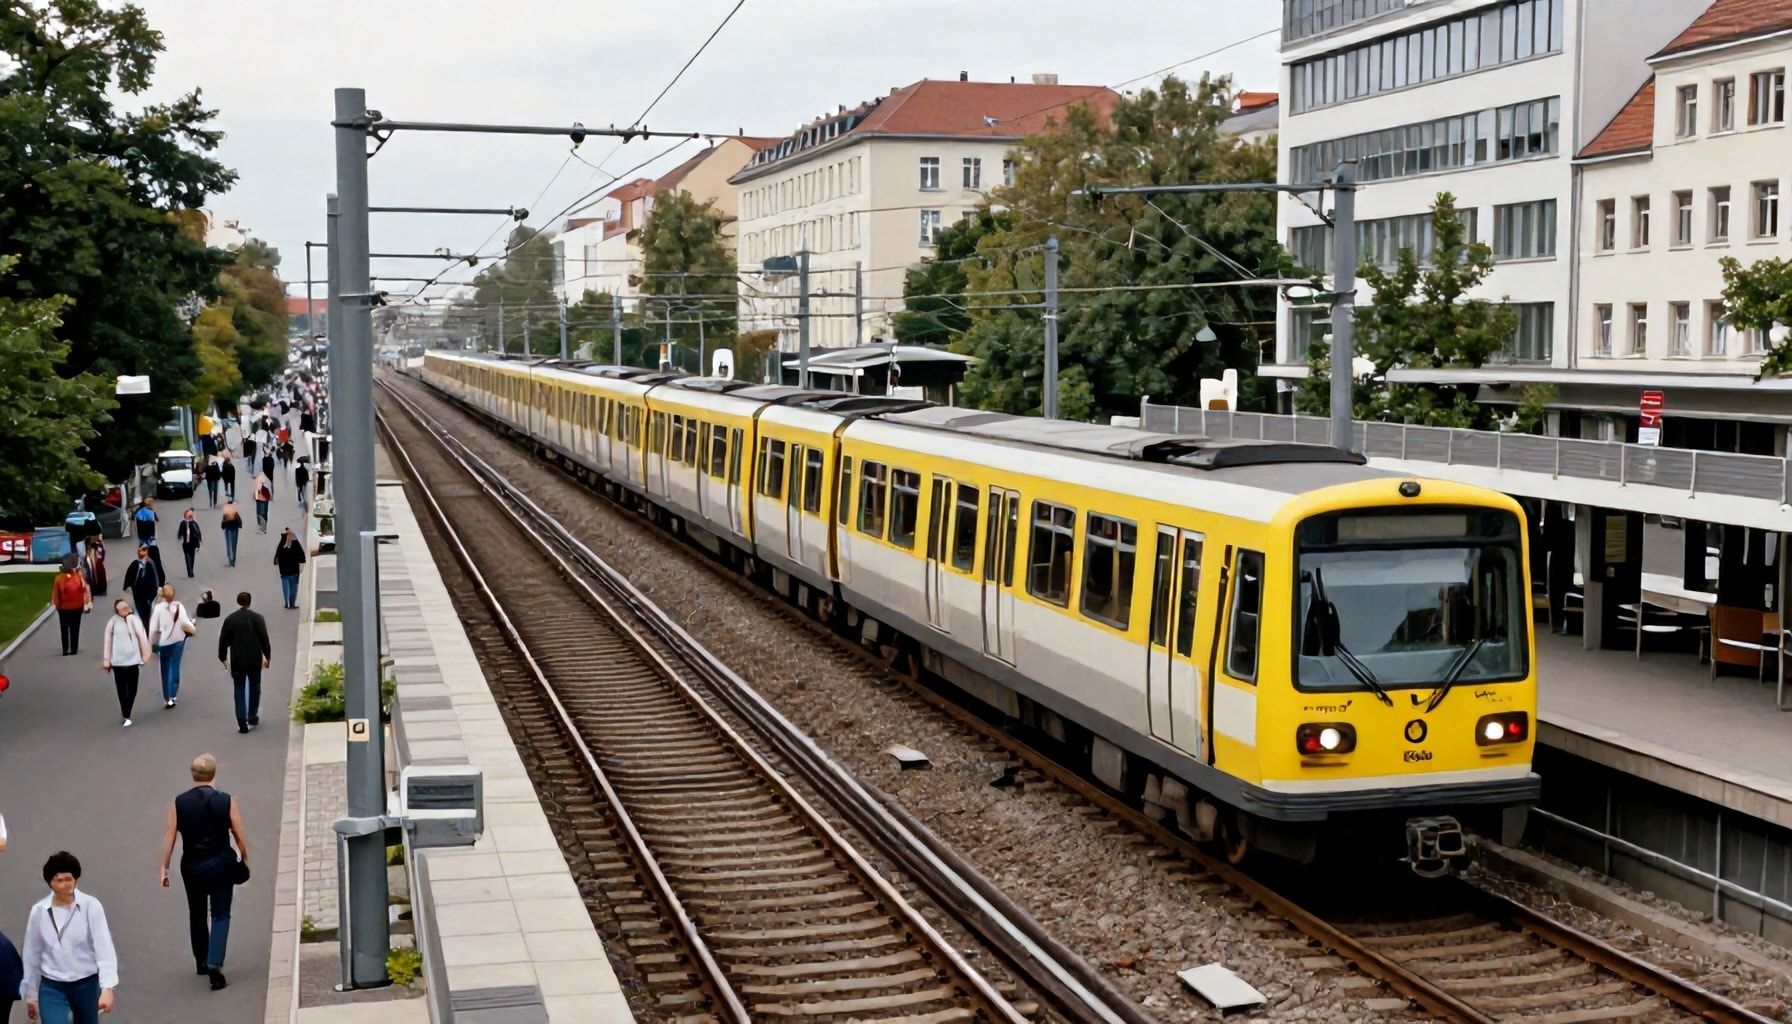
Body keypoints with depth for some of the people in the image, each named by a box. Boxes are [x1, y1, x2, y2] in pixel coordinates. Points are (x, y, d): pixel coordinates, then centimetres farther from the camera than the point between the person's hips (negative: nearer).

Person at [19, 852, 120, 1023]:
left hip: (86, 984, -1)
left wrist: (107, 988, -26)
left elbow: (104, 947, -16)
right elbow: (32, 955, 6)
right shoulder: (39, 911, -3)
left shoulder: (91, 906, -11)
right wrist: (30, 995, 11)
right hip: (51, 987, 1)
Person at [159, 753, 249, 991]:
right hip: (220, 864, -2)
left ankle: (201, 962, 32)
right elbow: (240, 835, -5)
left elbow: (169, 837, -4)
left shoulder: (178, 803, -5)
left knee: (196, 914, 20)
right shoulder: (226, 801, -10)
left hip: (191, 865, 2)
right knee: (220, 915, 4)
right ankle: (214, 964, -13)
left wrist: (164, 868, 3)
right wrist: (245, 860, 10)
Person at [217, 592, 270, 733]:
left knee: (239, 690, 6)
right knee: (254, 688, 17)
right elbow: (264, 639, -7)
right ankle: (252, 717, 22)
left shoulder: (230, 619, -2)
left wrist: (223, 657, 15)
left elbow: (223, 641, 1)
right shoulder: (257, 618, -7)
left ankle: (242, 723, -2)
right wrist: (267, 656, 4)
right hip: (254, 660, -1)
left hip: (237, 661, 1)